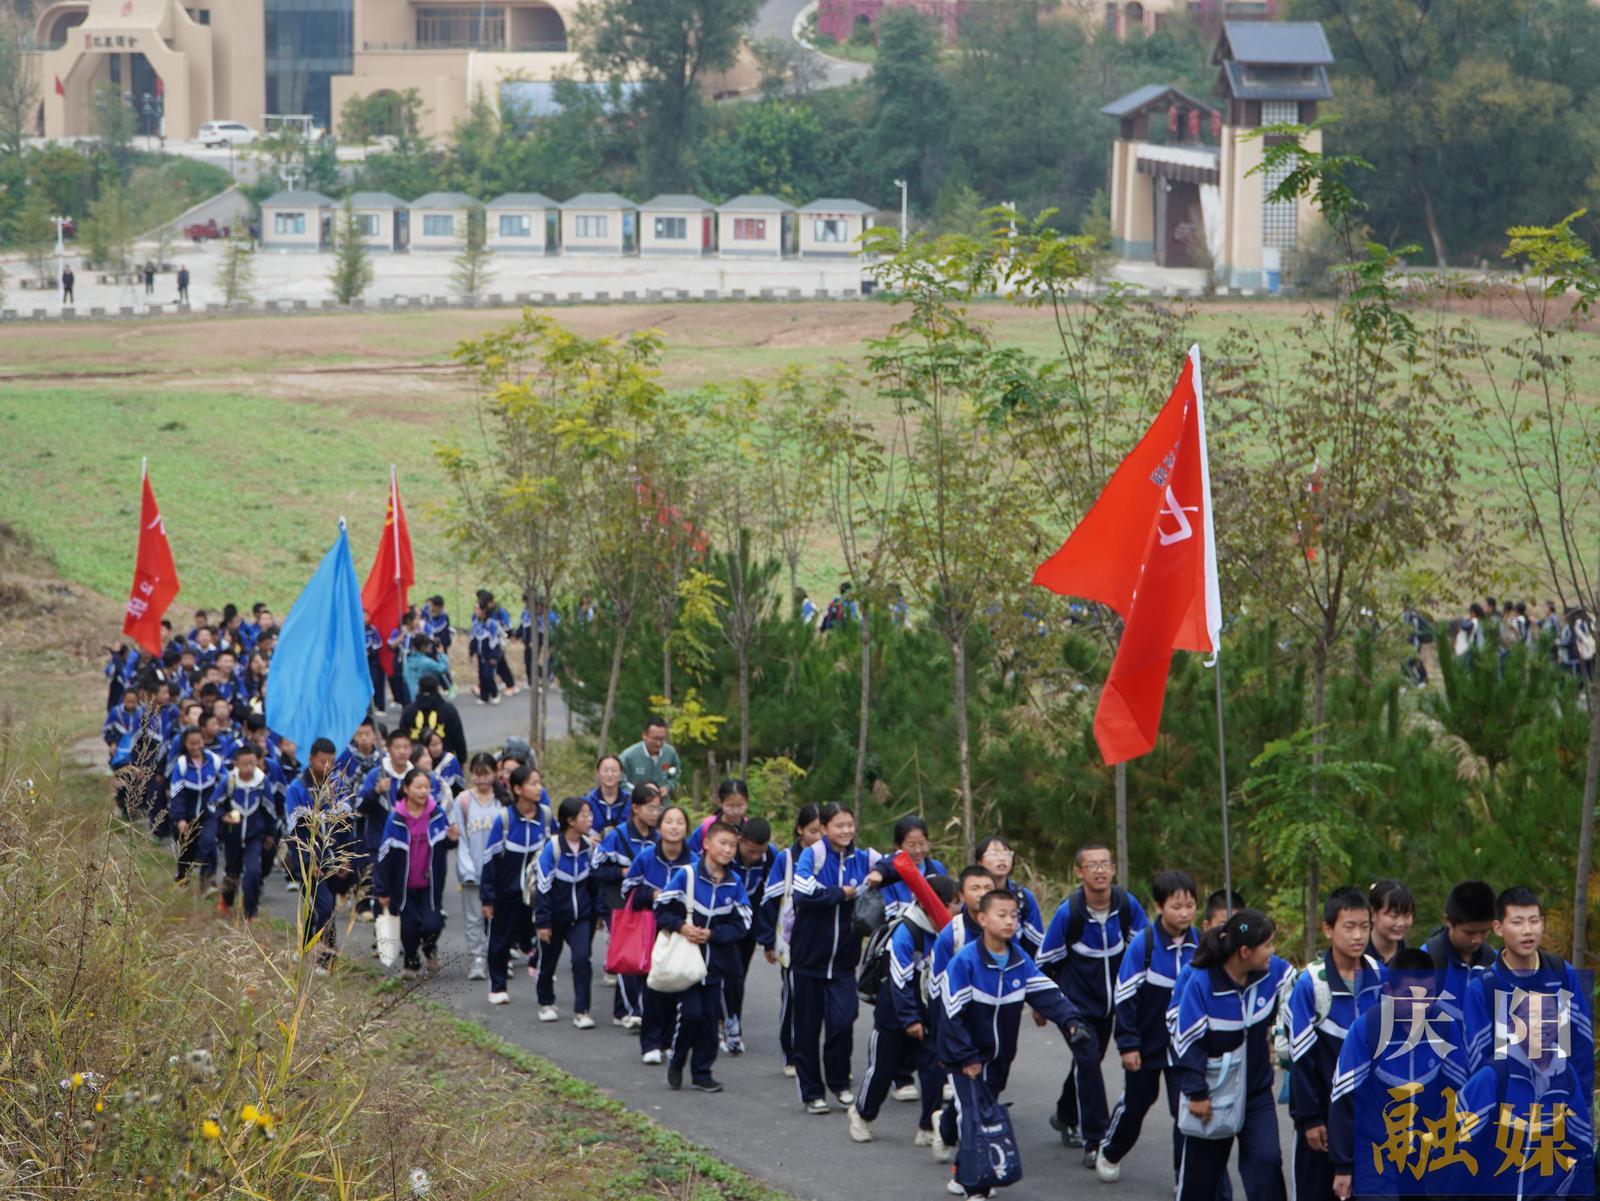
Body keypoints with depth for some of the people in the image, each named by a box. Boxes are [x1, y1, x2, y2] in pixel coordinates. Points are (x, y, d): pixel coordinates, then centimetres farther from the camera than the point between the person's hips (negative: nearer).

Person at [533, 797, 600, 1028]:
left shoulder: (588, 847, -2)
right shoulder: (553, 848, -17)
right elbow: (544, 886, -15)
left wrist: (596, 913, 15)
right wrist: (542, 922, -14)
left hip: (580, 916, 3)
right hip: (555, 917, -3)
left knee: (582, 959, -13)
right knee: (548, 961, 14)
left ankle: (581, 1011, -9)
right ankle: (546, 1004, 37)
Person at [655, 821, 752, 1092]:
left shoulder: (735, 883, 0)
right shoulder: (687, 875, -9)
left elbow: (742, 924, -1)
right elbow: (662, 907, -4)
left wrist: (712, 934, -14)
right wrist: (680, 926, -20)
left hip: (716, 961, 3)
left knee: (710, 1017, 6)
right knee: (691, 1012, -11)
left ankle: (702, 1072, 17)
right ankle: (676, 1062, 12)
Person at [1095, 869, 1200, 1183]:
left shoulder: (1198, 944, -7)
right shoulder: (1143, 944, -18)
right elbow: (1126, 997, -13)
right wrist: (1128, 1044, -13)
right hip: (1147, 1045, -2)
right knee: (1135, 1102, 16)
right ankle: (1109, 1154, 40)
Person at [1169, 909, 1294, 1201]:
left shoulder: (1273, 971, -12)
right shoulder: (1200, 982, -22)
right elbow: (1187, 1038, -16)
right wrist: (1196, 1092, -14)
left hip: (1256, 1088, 2)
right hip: (1212, 1092, -2)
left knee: (1266, 1160, -13)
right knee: (1200, 1167, 12)